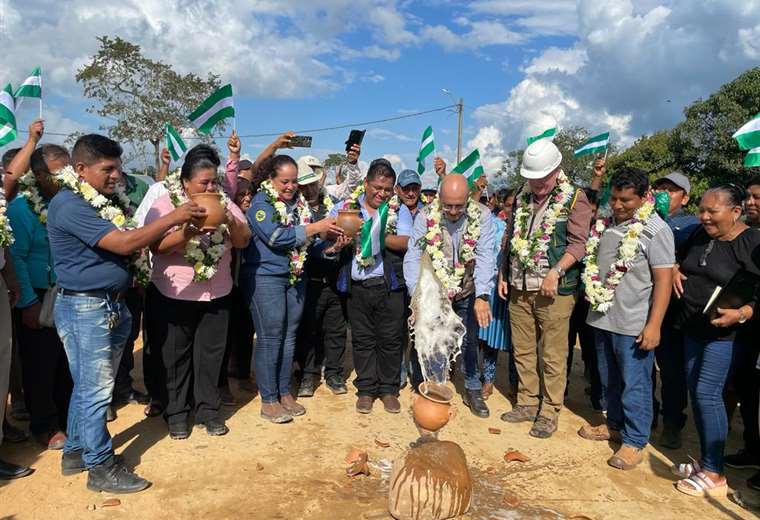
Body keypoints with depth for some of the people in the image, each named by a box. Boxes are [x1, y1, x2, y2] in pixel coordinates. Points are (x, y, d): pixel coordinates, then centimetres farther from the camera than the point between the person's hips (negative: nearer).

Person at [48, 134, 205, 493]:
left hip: (111, 305, 9)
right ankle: (101, 468, 14)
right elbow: (124, 244, -26)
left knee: (89, 386, 18)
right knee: (96, 389, 1)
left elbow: (130, 245, 14)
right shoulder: (70, 206, -18)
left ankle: (75, 452, 33)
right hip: (85, 308, -9)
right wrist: (173, 218, -24)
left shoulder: (105, 202, 12)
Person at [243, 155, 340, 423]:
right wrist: (315, 227, -18)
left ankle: (284, 393, 24)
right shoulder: (261, 203, -8)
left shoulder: (299, 202, 10)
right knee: (270, 338, -1)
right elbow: (276, 237, -21)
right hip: (265, 277, -6)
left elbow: (307, 241, 16)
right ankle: (269, 401, 9)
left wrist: (330, 235, -4)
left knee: (289, 336, 11)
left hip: (294, 277, 6)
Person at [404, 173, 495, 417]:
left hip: (467, 292, 1)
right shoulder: (426, 216, -16)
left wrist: (482, 297, -32)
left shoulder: (482, 216, -16)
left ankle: (473, 391, 27)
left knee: (469, 342, 9)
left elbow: (485, 257, -22)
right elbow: (413, 258, -18)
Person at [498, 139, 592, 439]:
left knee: (553, 355, 1)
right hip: (519, 289, 6)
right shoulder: (522, 199, 13)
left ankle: (549, 413, 13)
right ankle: (527, 404, 27)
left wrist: (555, 272, -24)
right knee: (522, 351, 13)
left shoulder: (574, 200, -4)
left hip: (554, 290, -6)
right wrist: (503, 276, 13)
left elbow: (577, 244, -13)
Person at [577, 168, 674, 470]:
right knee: (609, 379, 19)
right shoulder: (605, 224, 7)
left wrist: (654, 325, -19)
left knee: (634, 384, 3)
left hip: (633, 324, -7)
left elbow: (663, 280, -15)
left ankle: (635, 442, 15)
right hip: (602, 318, 7)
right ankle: (615, 425, 36)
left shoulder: (655, 229, -12)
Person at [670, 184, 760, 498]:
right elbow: (680, 257, 27)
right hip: (693, 327, 7)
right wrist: (674, 269, 6)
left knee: (707, 394, -10)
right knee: (695, 392, 9)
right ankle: (705, 462, 22)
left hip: (725, 332, -7)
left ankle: (714, 475, 1)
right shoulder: (701, 235, 8)